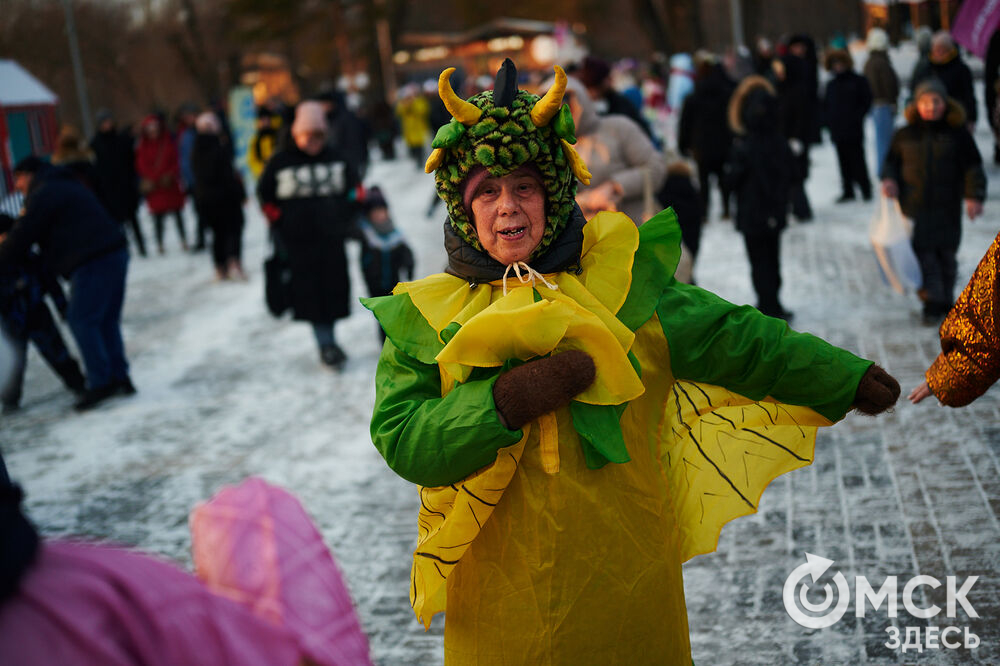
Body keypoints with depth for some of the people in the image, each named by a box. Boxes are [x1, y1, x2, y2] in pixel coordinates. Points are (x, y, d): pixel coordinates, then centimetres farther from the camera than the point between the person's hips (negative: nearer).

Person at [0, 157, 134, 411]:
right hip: (115, 253, 10)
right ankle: (120, 378, 16)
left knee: (81, 320, -5)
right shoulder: (67, 185, 27)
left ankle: (100, 382, -7)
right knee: (106, 320, 15)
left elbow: (23, 235, -6)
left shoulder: (43, 194, -4)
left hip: (93, 262, -10)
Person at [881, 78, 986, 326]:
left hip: (947, 208, 0)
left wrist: (974, 196, -9)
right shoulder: (904, 135, 3)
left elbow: (972, 167, 2)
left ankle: (946, 302, 24)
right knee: (923, 253, -4)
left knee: (946, 254, 8)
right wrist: (888, 180, -7)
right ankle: (932, 305, 1)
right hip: (914, 206, 0)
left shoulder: (957, 134, 0)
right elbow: (892, 161, 14)